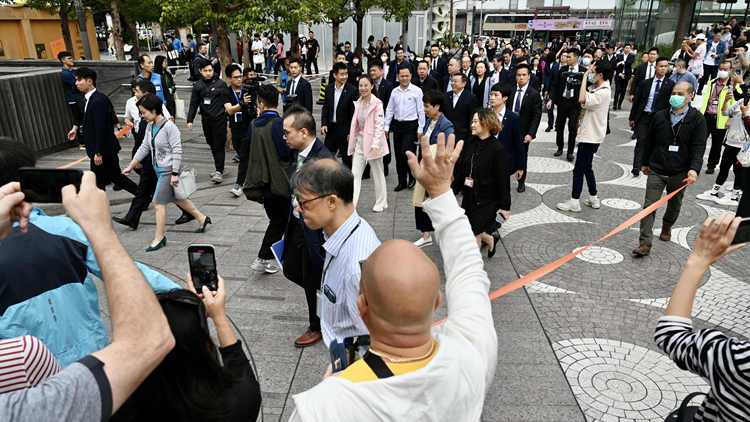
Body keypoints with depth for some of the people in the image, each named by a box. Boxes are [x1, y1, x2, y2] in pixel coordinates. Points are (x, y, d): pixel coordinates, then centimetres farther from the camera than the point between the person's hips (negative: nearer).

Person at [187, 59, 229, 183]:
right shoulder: (198, 86, 8)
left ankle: (219, 171, -3)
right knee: (212, 145, 11)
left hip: (219, 119, -4)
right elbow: (194, 104, 11)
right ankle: (219, 168, 23)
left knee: (219, 146, -5)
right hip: (206, 120, 4)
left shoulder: (221, 84, -2)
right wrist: (190, 120, 5)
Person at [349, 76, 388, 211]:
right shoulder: (358, 103, 9)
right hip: (360, 141, 6)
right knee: (355, 174, 0)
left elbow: (379, 125, -15)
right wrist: (353, 141, 13)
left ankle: (381, 203, 25)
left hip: (372, 142, -6)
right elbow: (355, 124, 14)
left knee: (378, 173, 9)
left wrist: (375, 144, -21)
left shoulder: (377, 104, -11)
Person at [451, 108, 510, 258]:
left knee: (475, 233, 0)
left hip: (487, 200, -7)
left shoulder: (497, 148, -16)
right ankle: (490, 239, 43)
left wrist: (505, 205, -12)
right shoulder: (472, 142, 3)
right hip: (469, 196, 7)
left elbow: (503, 179, -14)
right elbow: (460, 169, 11)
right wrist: (453, 190, 13)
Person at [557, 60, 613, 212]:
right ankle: (593, 199, 29)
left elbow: (582, 99, -36)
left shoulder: (604, 92, -22)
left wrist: (585, 77, -26)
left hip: (590, 137, -10)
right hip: (589, 135, 10)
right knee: (587, 168, 19)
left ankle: (574, 202, 6)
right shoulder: (595, 87, 7)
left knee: (579, 170, -3)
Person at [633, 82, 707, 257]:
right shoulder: (660, 116, 1)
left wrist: (694, 168, -25)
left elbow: (699, 147, -11)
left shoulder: (697, 119, -5)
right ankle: (645, 244, -6)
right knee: (649, 205, -7)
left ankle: (667, 227, 47)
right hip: (657, 170, 0)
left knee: (674, 206, 18)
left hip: (680, 173, 0)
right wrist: (645, 162, 18)